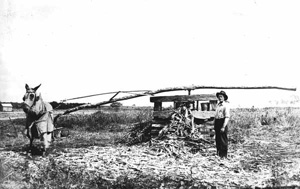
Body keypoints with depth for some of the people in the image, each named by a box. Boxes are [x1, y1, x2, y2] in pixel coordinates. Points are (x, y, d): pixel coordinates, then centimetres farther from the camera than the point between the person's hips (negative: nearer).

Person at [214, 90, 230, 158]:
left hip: (222, 122, -8)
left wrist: (223, 127, -23)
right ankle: (218, 153, 24)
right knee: (217, 139, 13)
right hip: (217, 122, 8)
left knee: (223, 140, -2)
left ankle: (224, 155, 6)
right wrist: (214, 124, 17)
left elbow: (227, 117, -18)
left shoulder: (226, 105, -11)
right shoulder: (218, 104, 14)